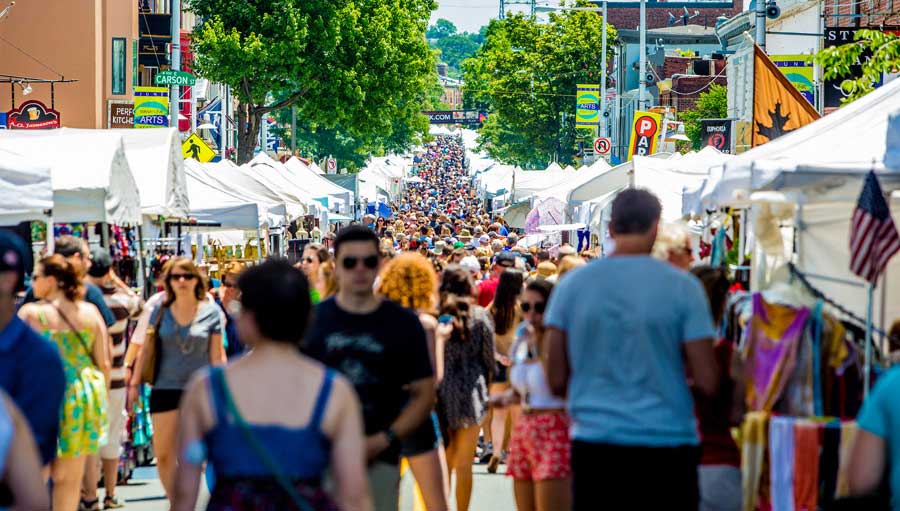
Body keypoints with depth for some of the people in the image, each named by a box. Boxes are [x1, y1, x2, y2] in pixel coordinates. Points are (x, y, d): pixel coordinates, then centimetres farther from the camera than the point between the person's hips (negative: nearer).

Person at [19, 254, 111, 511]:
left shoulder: (30, 313, -7)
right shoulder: (90, 312, 4)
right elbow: (104, 363, 7)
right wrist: (101, 399, 18)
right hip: (85, 397, 4)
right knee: (70, 477, 11)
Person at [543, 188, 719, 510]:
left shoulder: (572, 284, 1)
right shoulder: (682, 287, -5)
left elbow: (557, 381, 3)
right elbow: (707, 383, -7)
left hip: (593, 442, 2)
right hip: (666, 443, -2)